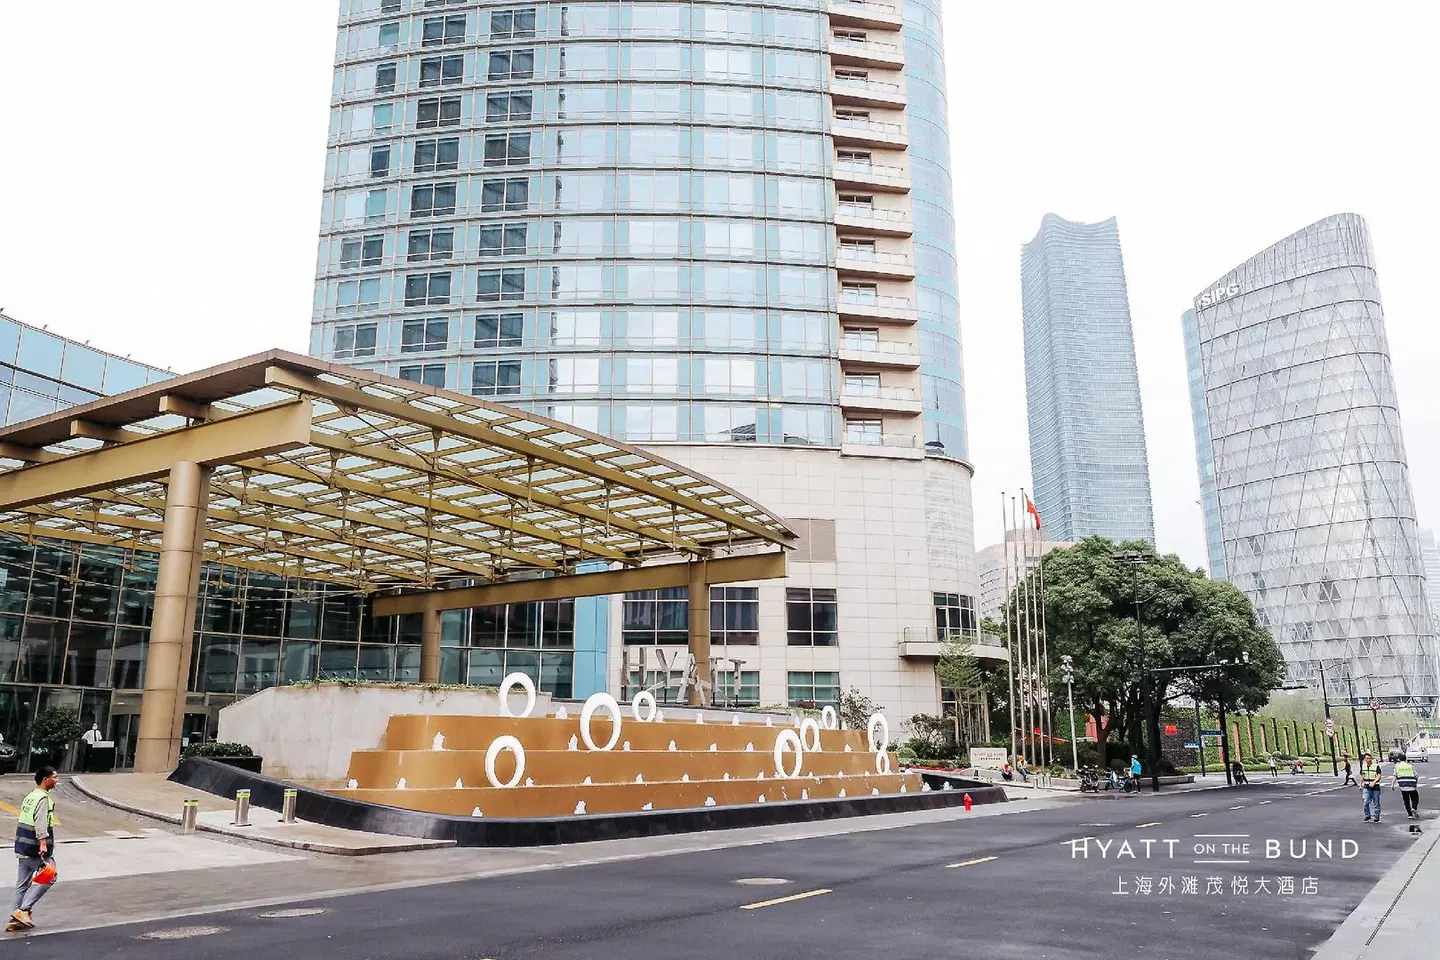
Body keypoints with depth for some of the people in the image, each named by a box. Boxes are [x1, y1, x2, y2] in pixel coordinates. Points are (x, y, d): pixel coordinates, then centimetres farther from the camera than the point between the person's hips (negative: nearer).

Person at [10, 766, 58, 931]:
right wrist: (43, 843, -34)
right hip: (36, 849, -9)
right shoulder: (43, 798, -14)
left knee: (23, 883, 12)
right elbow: (41, 822, -26)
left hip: (23, 847, 9)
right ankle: (23, 910, -5)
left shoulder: (30, 797, 16)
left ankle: (16, 919, 14)